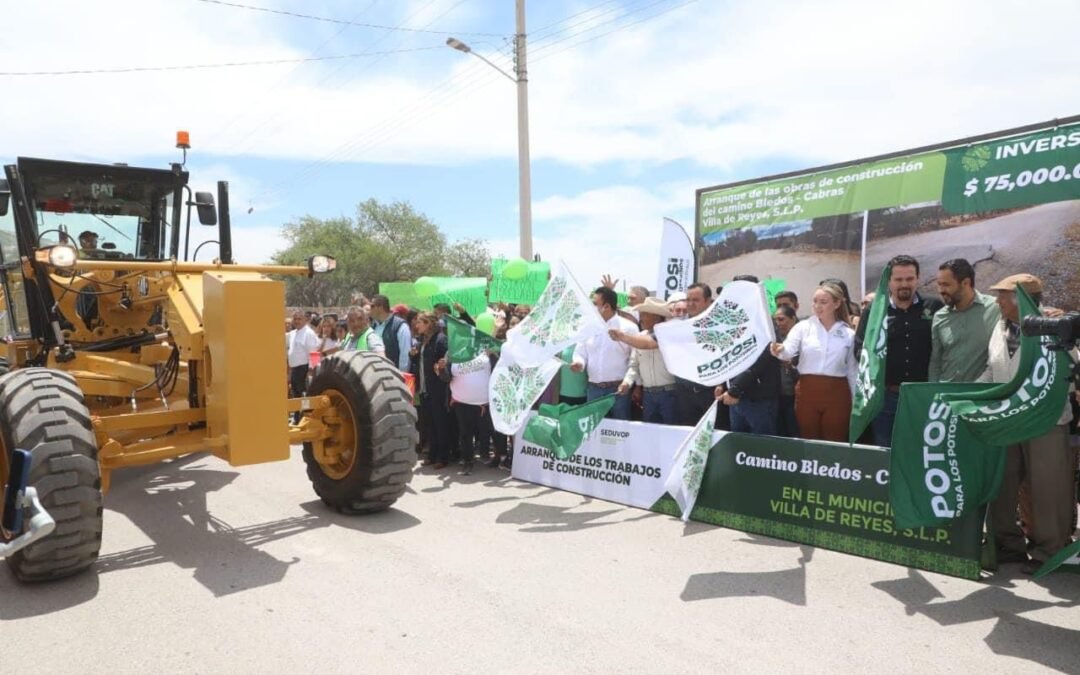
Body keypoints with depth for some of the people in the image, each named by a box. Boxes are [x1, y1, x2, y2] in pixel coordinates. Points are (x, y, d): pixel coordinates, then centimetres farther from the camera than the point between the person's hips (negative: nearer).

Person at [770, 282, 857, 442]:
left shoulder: (848, 334, 4)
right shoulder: (803, 327, 1)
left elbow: (853, 371, 8)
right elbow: (788, 352, -15)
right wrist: (779, 350, -39)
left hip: (837, 394, 0)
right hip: (807, 392, 0)